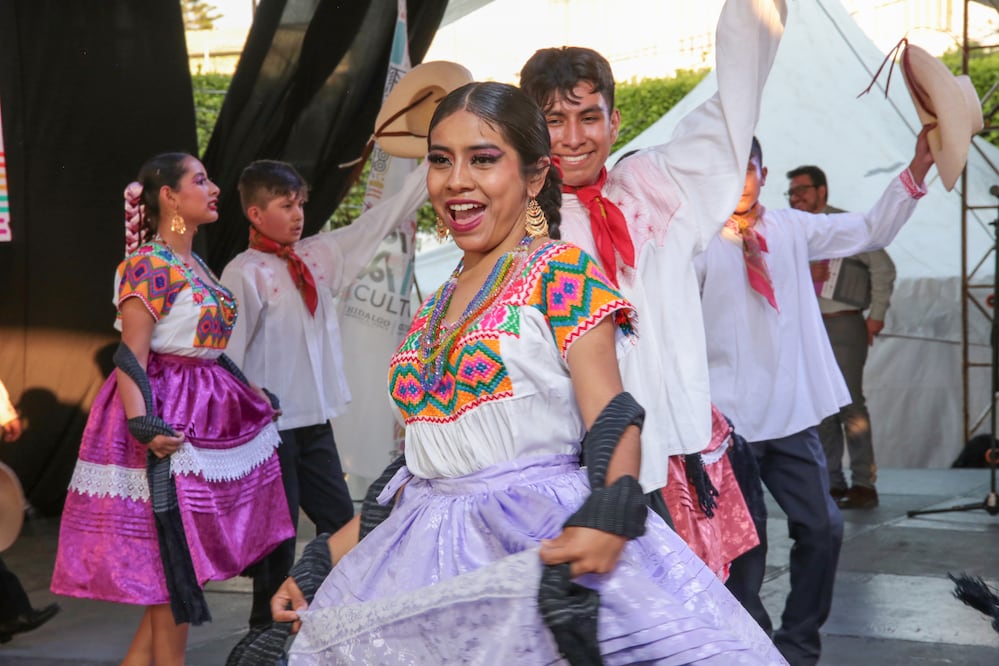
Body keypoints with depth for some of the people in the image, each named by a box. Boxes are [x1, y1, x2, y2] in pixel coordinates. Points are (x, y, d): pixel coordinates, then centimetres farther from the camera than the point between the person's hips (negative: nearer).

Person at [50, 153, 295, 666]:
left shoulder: (194, 266, 15)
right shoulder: (148, 266, -12)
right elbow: (131, 356, -18)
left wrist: (250, 391, 21)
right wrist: (142, 424, -29)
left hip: (207, 414, 9)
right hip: (169, 421, -9)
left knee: (183, 567, 10)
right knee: (175, 570, -3)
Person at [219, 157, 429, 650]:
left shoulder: (320, 255, 8)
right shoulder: (245, 273, -10)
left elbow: (377, 222, 13)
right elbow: (228, 351, -12)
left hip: (316, 419, 6)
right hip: (270, 424, -6)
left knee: (341, 521, 9)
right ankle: (266, 630, 18)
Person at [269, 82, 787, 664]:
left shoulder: (560, 273, -2)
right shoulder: (434, 311, 17)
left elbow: (614, 424, -11)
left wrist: (606, 520, -30)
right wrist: (320, 562, 16)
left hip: (539, 545, -5)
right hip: (436, 557, 6)